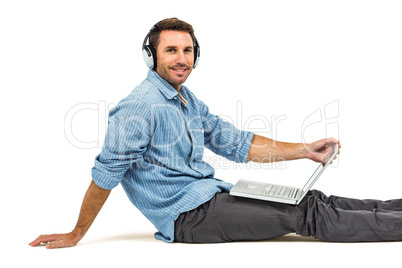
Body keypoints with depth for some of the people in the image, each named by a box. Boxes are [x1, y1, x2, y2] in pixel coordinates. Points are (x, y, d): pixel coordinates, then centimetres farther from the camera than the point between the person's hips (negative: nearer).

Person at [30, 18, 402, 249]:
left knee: (309, 200, -2)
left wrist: (305, 150, 7)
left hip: (211, 195, 8)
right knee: (303, 215, -13)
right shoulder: (140, 106, -15)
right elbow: (105, 175, -12)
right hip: (185, 214, -8)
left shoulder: (189, 101, 13)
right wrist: (76, 234, -9)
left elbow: (239, 145, 14)